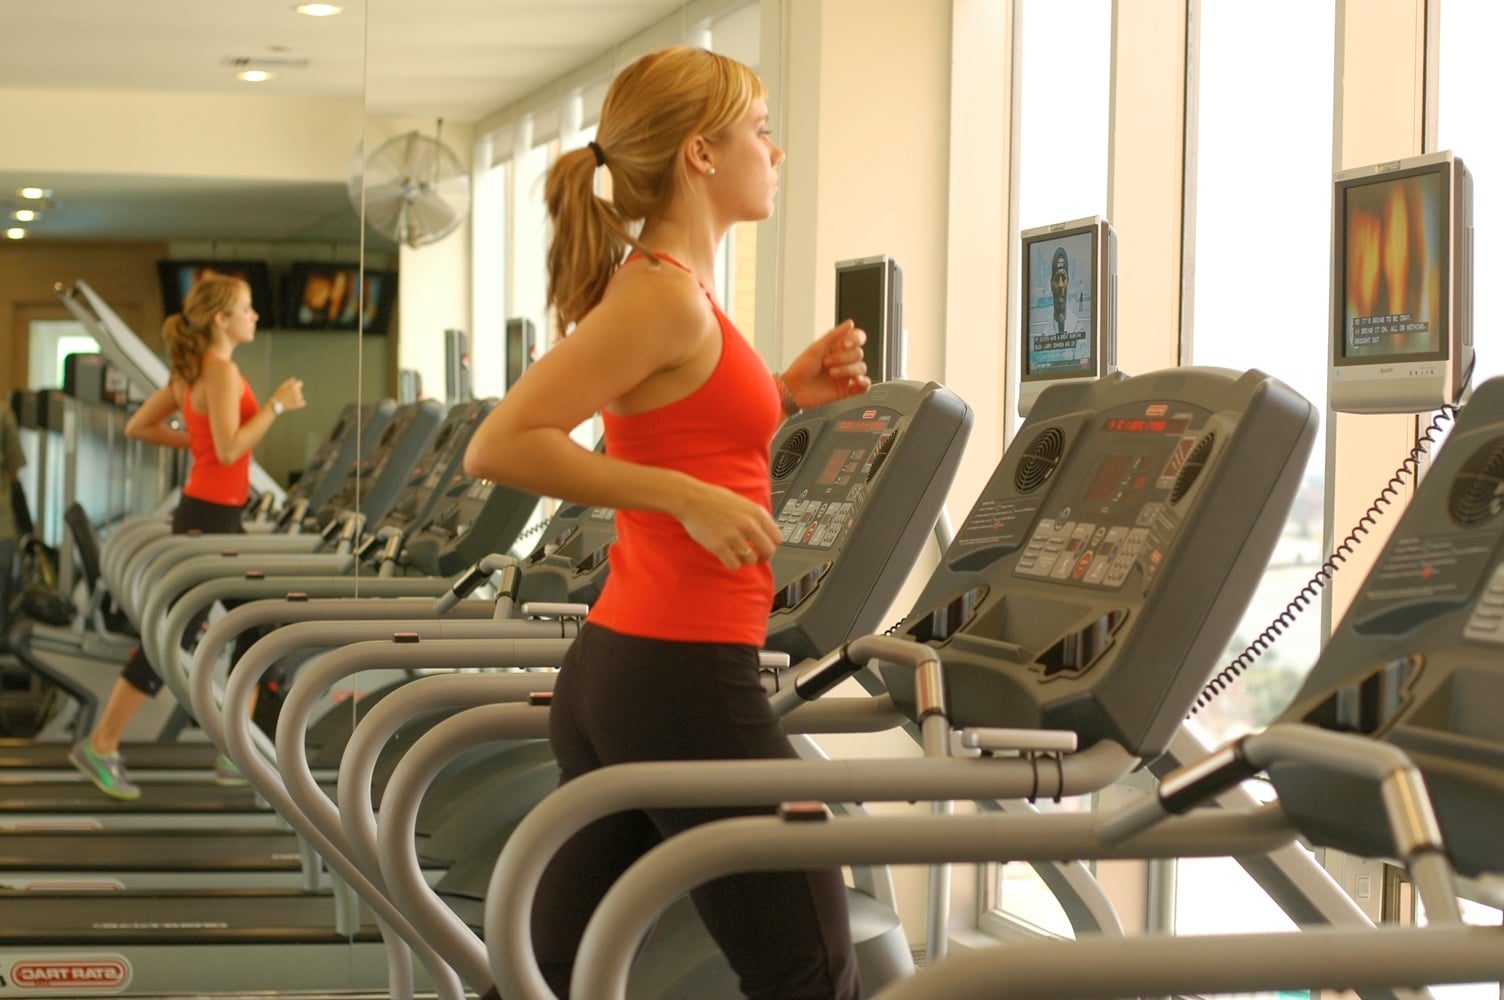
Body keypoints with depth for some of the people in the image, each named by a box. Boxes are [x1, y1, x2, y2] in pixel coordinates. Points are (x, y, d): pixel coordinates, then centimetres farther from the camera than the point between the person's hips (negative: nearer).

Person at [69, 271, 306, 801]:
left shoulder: (191, 371, 10)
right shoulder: (220, 373, -17)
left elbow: (138, 426, 15)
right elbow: (230, 450, -26)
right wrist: (276, 404, -19)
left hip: (219, 517, 10)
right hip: (209, 518, -10)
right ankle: (99, 747, 3)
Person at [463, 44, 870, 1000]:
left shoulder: (661, 283, 14)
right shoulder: (666, 295, -14)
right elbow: (502, 445, -21)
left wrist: (784, 396, 13)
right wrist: (687, 497, -20)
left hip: (612, 668, 10)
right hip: (686, 678, -10)